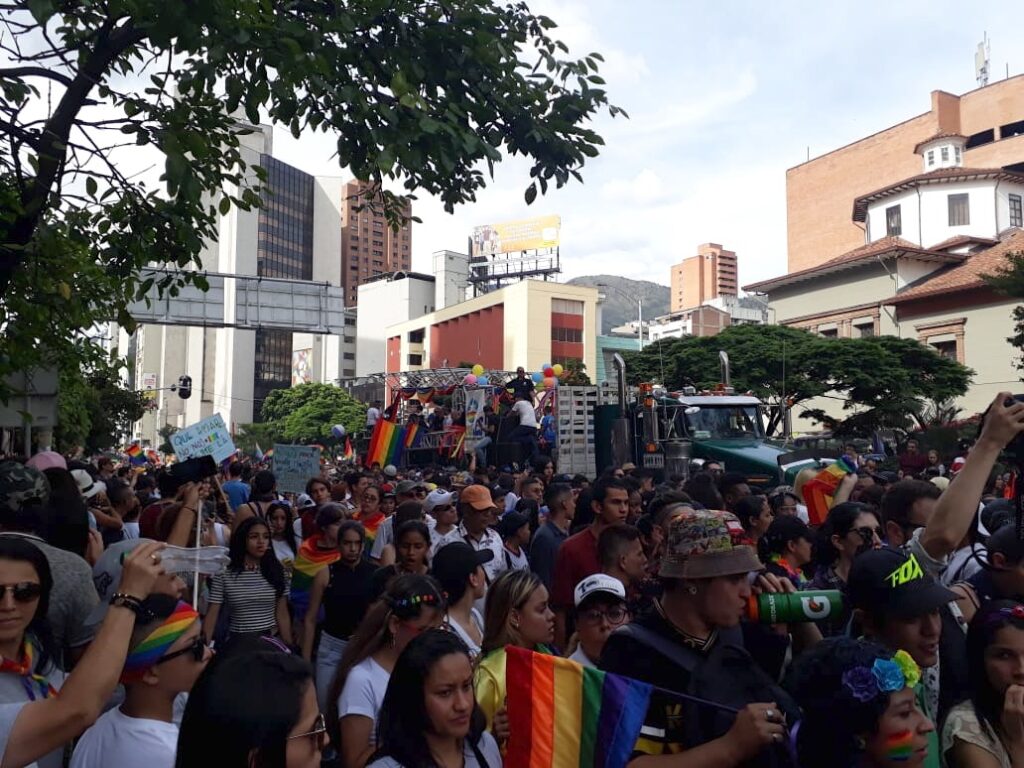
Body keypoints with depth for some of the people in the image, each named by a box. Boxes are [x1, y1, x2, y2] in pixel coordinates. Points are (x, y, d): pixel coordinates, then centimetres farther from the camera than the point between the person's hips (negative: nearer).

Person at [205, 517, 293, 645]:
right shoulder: (223, 574, -6)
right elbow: (212, 615, -7)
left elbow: (282, 614, 3)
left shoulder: (276, 571, 0)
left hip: (271, 640, 2)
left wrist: (289, 645, 1)